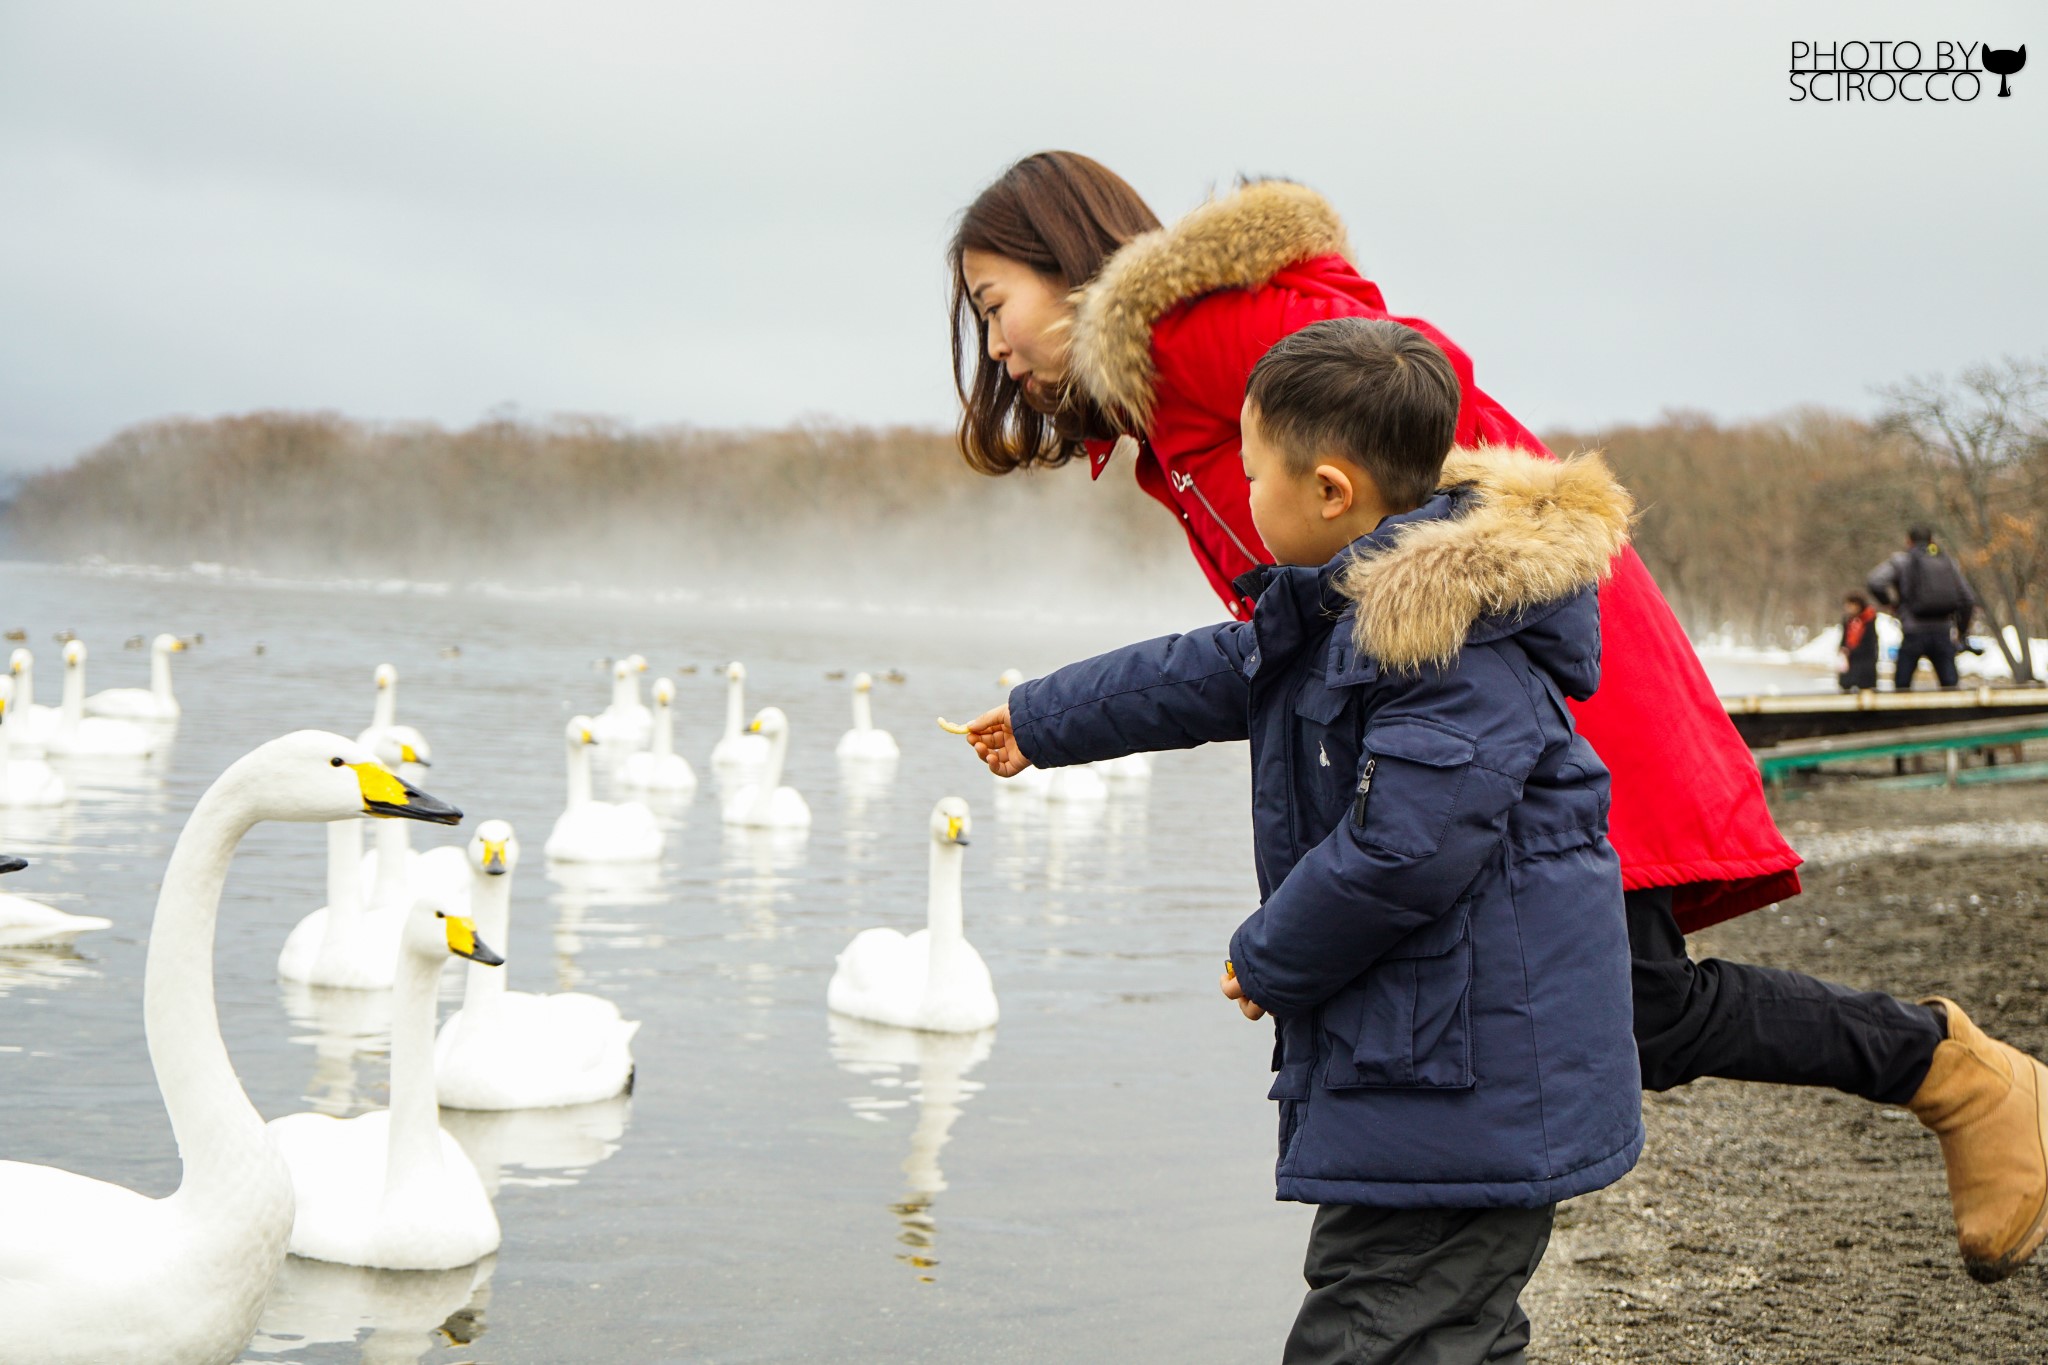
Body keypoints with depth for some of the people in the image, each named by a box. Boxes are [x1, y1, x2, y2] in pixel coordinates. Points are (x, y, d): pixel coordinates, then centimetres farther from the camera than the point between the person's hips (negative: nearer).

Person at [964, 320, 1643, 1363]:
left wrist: (1266, 961, -10)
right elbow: (1208, 675, 29)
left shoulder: (1458, 648, -20)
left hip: (1462, 1094, -10)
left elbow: (1399, 852, -27)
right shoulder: (1341, 613, 14)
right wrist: (1039, 724, 42)